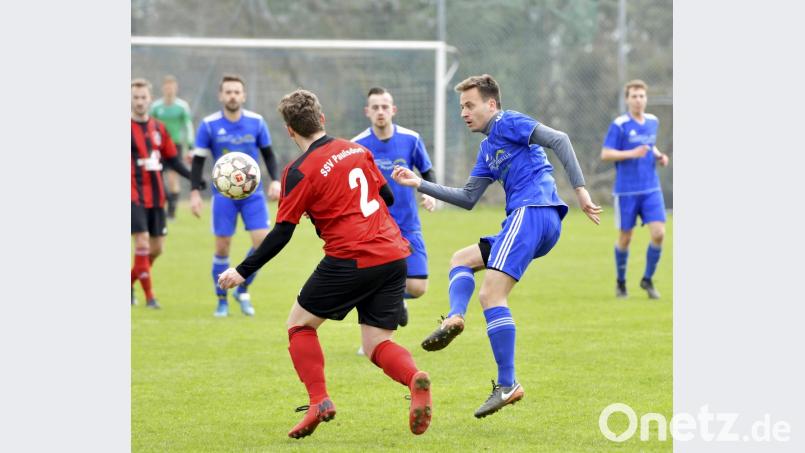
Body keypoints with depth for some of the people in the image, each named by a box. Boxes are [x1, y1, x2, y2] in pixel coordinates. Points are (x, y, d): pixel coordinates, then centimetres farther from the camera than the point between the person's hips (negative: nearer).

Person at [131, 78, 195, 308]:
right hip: (134, 194, -6)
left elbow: (172, 159, 16)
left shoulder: (159, 129, 9)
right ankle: (149, 296, -7)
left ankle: (130, 281, 26)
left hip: (156, 196, 6)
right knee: (142, 242, -14)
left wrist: (194, 177, 6)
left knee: (156, 248, 5)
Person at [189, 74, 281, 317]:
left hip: (253, 193, 1)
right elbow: (198, 160, 0)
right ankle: (221, 300, 16)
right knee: (222, 248, 0)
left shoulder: (256, 122, -2)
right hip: (223, 194, -1)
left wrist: (275, 180, -3)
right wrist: (195, 192, -7)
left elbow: (268, 153, 9)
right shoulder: (209, 125, -7)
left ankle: (243, 290, 11)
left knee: (262, 241, -10)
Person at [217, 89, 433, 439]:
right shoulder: (357, 150, 12)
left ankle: (319, 402, -4)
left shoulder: (300, 171, -6)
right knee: (377, 346, 10)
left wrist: (242, 272, 2)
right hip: (394, 256, 6)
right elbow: (387, 197, 20)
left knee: (299, 324, 14)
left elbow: (281, 234, -6)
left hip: (351, 261, -6)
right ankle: (414, 379, -23)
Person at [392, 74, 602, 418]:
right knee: (461, 259, 21)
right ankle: (455, 318, -9)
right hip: (539, 224, 11)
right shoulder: (488, 148, 27)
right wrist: (419, 184, 27)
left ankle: (508, 384, -21)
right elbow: (467, 199, 30)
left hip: (532, 212, -11)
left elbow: (558, 140, -12)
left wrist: (580, 188, -18)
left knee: (491, 294, -17)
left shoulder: (508, 123, 0)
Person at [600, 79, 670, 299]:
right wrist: (631, 153, -22)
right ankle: (621, 282, 26)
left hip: (651, 189, 4)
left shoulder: (653, 122, 9)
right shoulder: (619, 125, -9)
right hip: (626, 190, -4)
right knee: (625, 238, 6)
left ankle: (647, 279, 10)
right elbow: (605, 154, -11)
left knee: (659, 233, -9)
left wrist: (659, 156, 4)